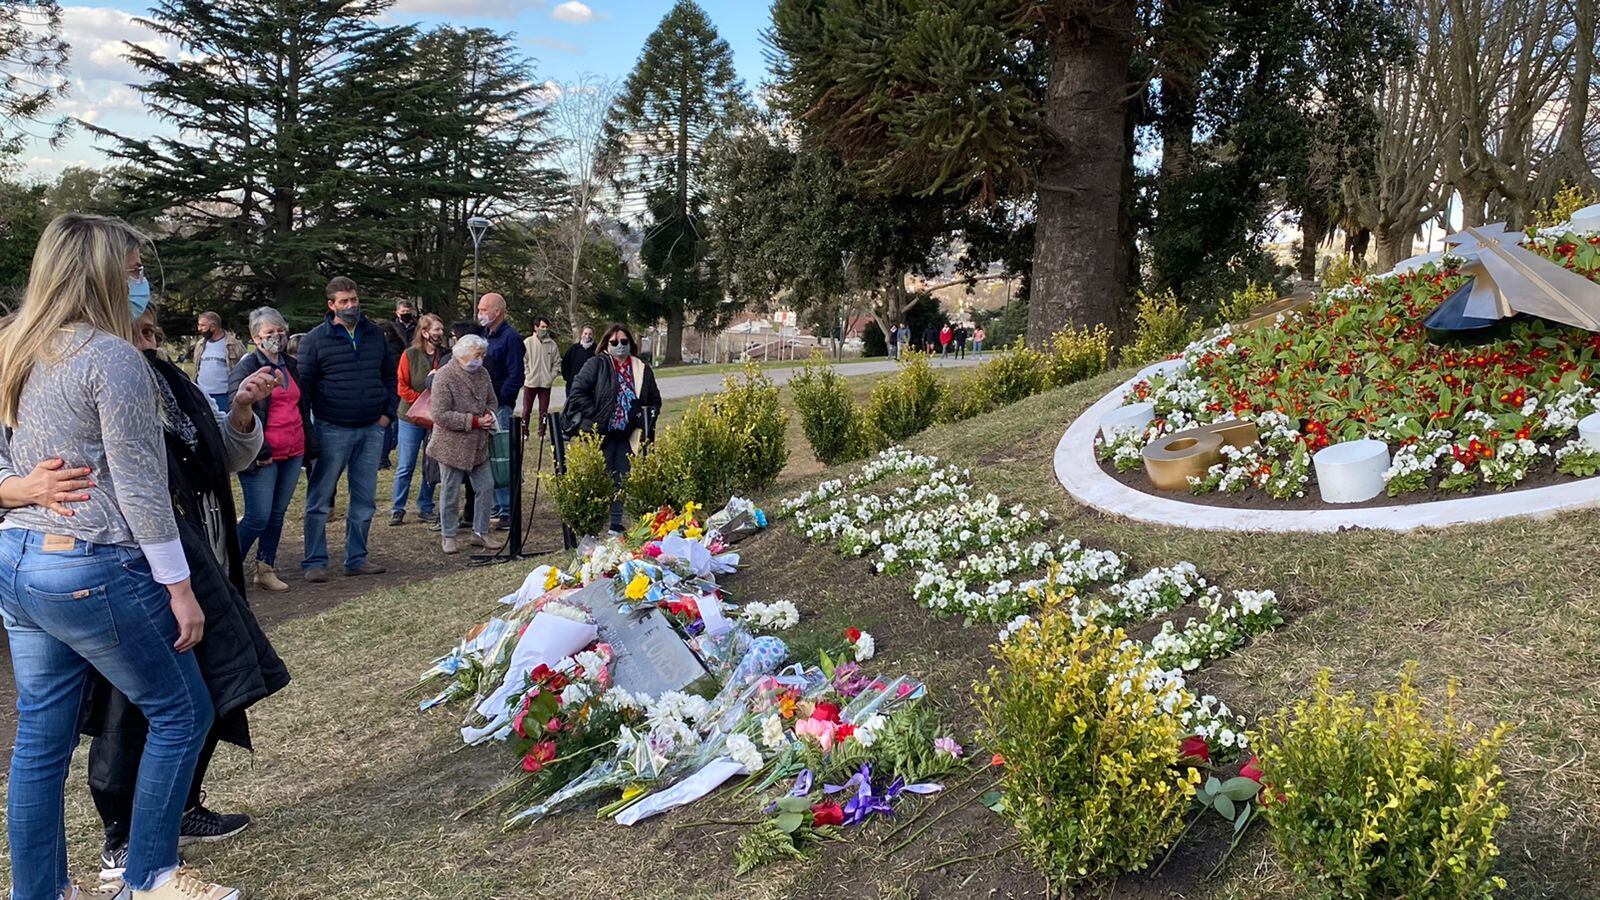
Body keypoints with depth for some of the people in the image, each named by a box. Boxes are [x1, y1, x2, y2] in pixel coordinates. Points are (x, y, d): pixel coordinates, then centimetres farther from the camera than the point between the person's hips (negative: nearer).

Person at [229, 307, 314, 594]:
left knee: (278, 514, 10)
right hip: (262, 456, -6)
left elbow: (304, 407, 22)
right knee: (258, 517, -8)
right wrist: (258, 451, -15)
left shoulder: (292, 366, 15)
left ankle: (265, 569, 20)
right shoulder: (247, 367, -5)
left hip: (293, 453, 6)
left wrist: (308, 448, 16)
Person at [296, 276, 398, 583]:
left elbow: (391, 374, 17)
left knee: (365, 499, 10)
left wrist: (389, 412, 6)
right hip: (332, 431, -4)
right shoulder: (316, 339, -3)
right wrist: (307, 430, -9)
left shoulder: (375, 335, 10)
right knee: (320, 500, 1)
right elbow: (302, 384, -4)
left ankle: (356, 558, 20)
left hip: (371, 431, 4)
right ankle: (314, 561, 9)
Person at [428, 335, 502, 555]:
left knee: (486, 487, 7)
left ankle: (480, 533, 20)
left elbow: (492, 401, 20)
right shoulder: (444, 376, -14)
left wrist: (489, 416, -3)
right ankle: (448, 536, 17)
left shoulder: (482, 373, 7)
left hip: (478, 445, 6)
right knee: (451, 492, 4)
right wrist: (474, 421, -19)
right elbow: (440, 415, -19)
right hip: (452, 445, -6)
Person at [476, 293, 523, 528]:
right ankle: (495, 508, 19)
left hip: (500, 408, -8)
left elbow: (516, 376, -14)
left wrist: (499, 401, -17)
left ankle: (506, 512, -4)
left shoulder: (510, 337, -9)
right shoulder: (484, 336, 16)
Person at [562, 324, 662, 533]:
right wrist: (594, 415, -12)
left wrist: (647, 416, 3)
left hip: (627, 436, 4)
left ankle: (616, 523, 20)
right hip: (600, 435, -4)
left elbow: (654, 399, 20)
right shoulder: (596, 365, -4)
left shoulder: (642, 369, 9)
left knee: (621, 481, 9)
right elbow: (577, 392, -9)